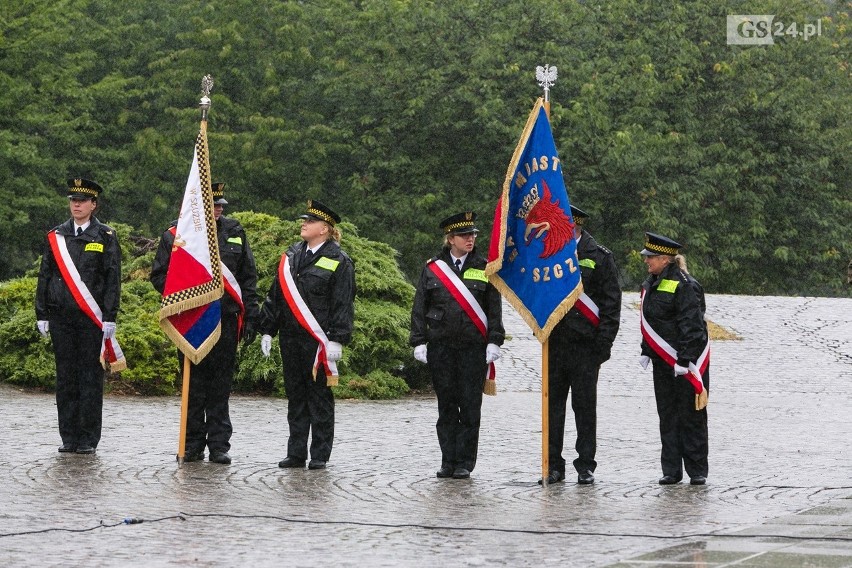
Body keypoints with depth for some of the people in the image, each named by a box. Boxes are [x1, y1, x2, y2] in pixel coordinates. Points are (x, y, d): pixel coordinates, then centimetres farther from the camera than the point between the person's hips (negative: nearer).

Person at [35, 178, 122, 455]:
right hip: (61, 318, 3)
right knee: (65, 377, 6)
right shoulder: (56, 237, 11)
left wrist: (110, 318, -7)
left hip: (92, 318, -3)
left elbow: (113, 280, -1)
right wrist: (42, 315, 7)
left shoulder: (106, 237, 2)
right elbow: (44, 276, 13)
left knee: (91, 377, -1)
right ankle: (69, 437, 11)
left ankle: (89, 439, 2)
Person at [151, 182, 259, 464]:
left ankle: (219, 445, 8)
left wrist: (250, 317, 6)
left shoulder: (235, 232, 8)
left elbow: (248, 277, 11)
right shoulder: (175, 235, 1)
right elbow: (159, 276, 4)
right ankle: (193, 445, 11)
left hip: (226, 319, 1)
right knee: (193, 385, 4)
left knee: (220, 387, 3)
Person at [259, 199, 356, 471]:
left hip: (319, 340, -6)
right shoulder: (290, 256, 13)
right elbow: (275, 295, 16)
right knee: (295, 396, 9)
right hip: (291, 338, 6)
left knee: (319, 396, 0)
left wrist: (337, 340, -15)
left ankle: (320, 455, 6)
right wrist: (267, 330, 12)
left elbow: (343, 304, -8)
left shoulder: (338, 261, -5)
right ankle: (296, 453, 14)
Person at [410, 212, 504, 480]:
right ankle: (448, 460, 11)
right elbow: (419, 308, 8)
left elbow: (494, 309, 6)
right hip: (441, 346, 1)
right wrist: (419, 342, 2)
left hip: (473, 347, -1)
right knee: (446, 405, 4)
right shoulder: (433, 268, 7)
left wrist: (493, 342, -2)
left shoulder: (484, 269, 6)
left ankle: (465, 462, 3)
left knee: (470, 405, -3)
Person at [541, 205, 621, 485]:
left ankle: (585, 466, 7)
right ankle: (553, 465, 9)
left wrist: (604, 342, -8)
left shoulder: (600, 257, -1)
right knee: (552, 405, 3)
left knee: (585, 406, 1)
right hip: (553, 343, 4)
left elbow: (611, 302, -2)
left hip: (585, 344, -4)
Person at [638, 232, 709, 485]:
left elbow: (691, 326, -17)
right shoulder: (650, 284, 11)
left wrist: (684, 360, -20)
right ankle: (671, 470, 14)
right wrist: (646, 351, 14)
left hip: (687, 363, -8)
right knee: (667, 417, 9)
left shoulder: (685, 286, -15)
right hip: (662, 362, 8)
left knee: (691, 417, 0)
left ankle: (697, 471, 6)